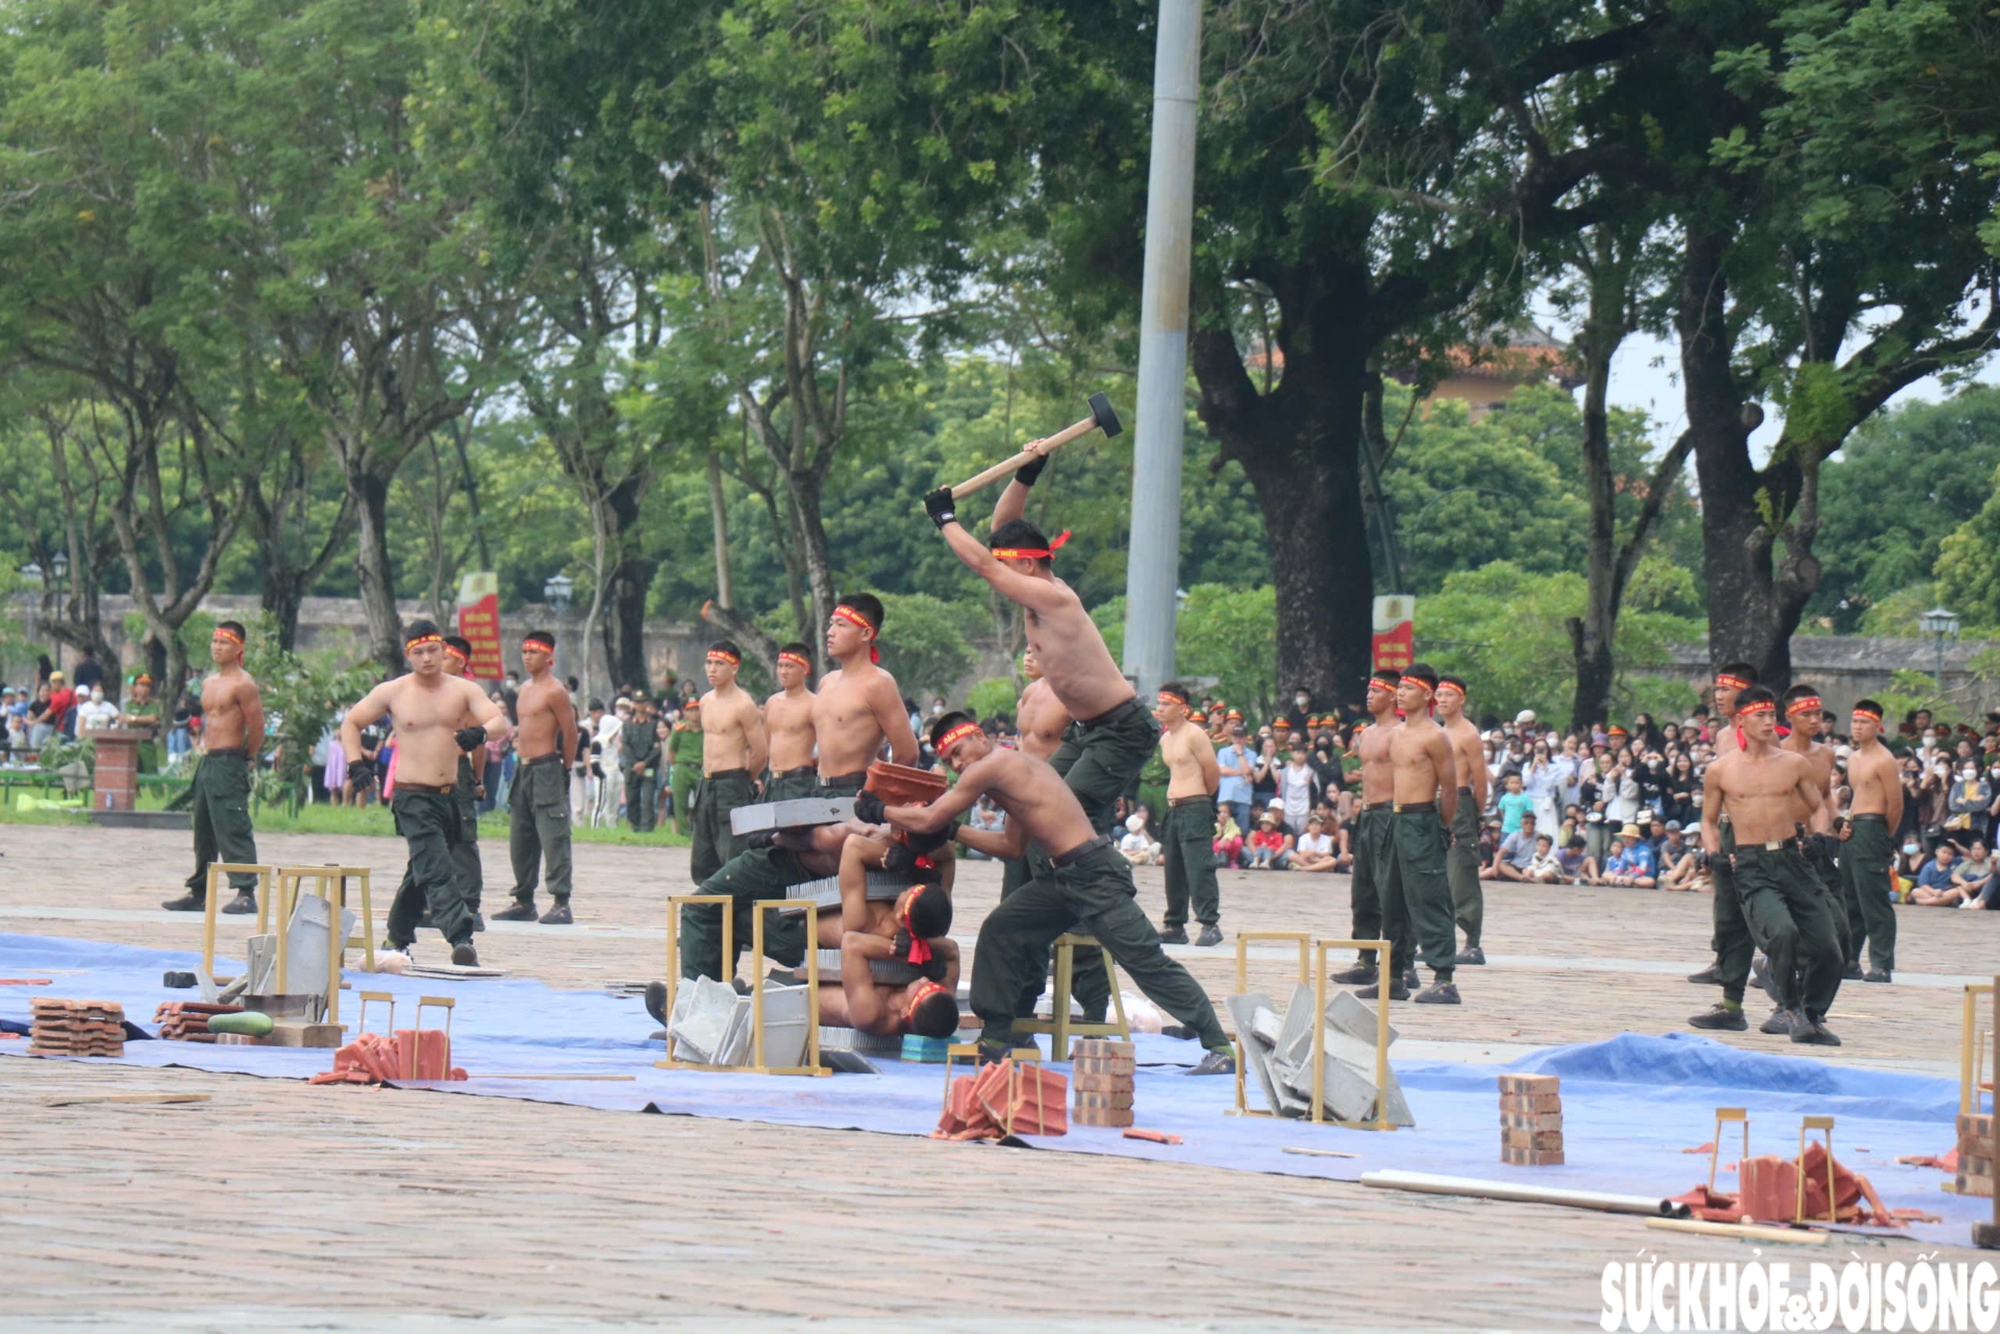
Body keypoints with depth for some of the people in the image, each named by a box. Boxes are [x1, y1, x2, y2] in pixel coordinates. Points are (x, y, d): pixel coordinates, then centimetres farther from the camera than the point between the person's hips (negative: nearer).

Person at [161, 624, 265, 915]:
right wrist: (205, 746, 16)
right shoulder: (209, 683, 16)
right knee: (203, 831, 13)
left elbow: (257, 728, -13)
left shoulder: (242, 684, -11)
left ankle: (246, 893, -15)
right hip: (207, 761, 9)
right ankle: (198, 892, 20)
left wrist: (246, 757, -2)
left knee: (234, 830, -13)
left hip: (229, 764, -9)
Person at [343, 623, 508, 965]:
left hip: (451, 795, 4)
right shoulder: (392, 692, 1)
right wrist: (355, 763, -2)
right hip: (413, 798, -4)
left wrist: (480, 732, -32)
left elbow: (499, 720, -9)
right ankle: (461, 939, -32)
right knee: (437, 871, -19)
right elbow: (351, 723, 12)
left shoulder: (463, 690, 4)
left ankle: (397, 939, 31)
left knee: (424, 872, 16)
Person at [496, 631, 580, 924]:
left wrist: (564, 769, -8)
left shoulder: (554, 691, -11)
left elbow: (570, 733, -12)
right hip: (523, 769, 9)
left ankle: (561, 903, -11)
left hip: (546, 770, -9)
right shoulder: (525, 690, 16)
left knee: (553, 838, -11)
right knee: (520, 839, 12)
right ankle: (523, 901, 19)